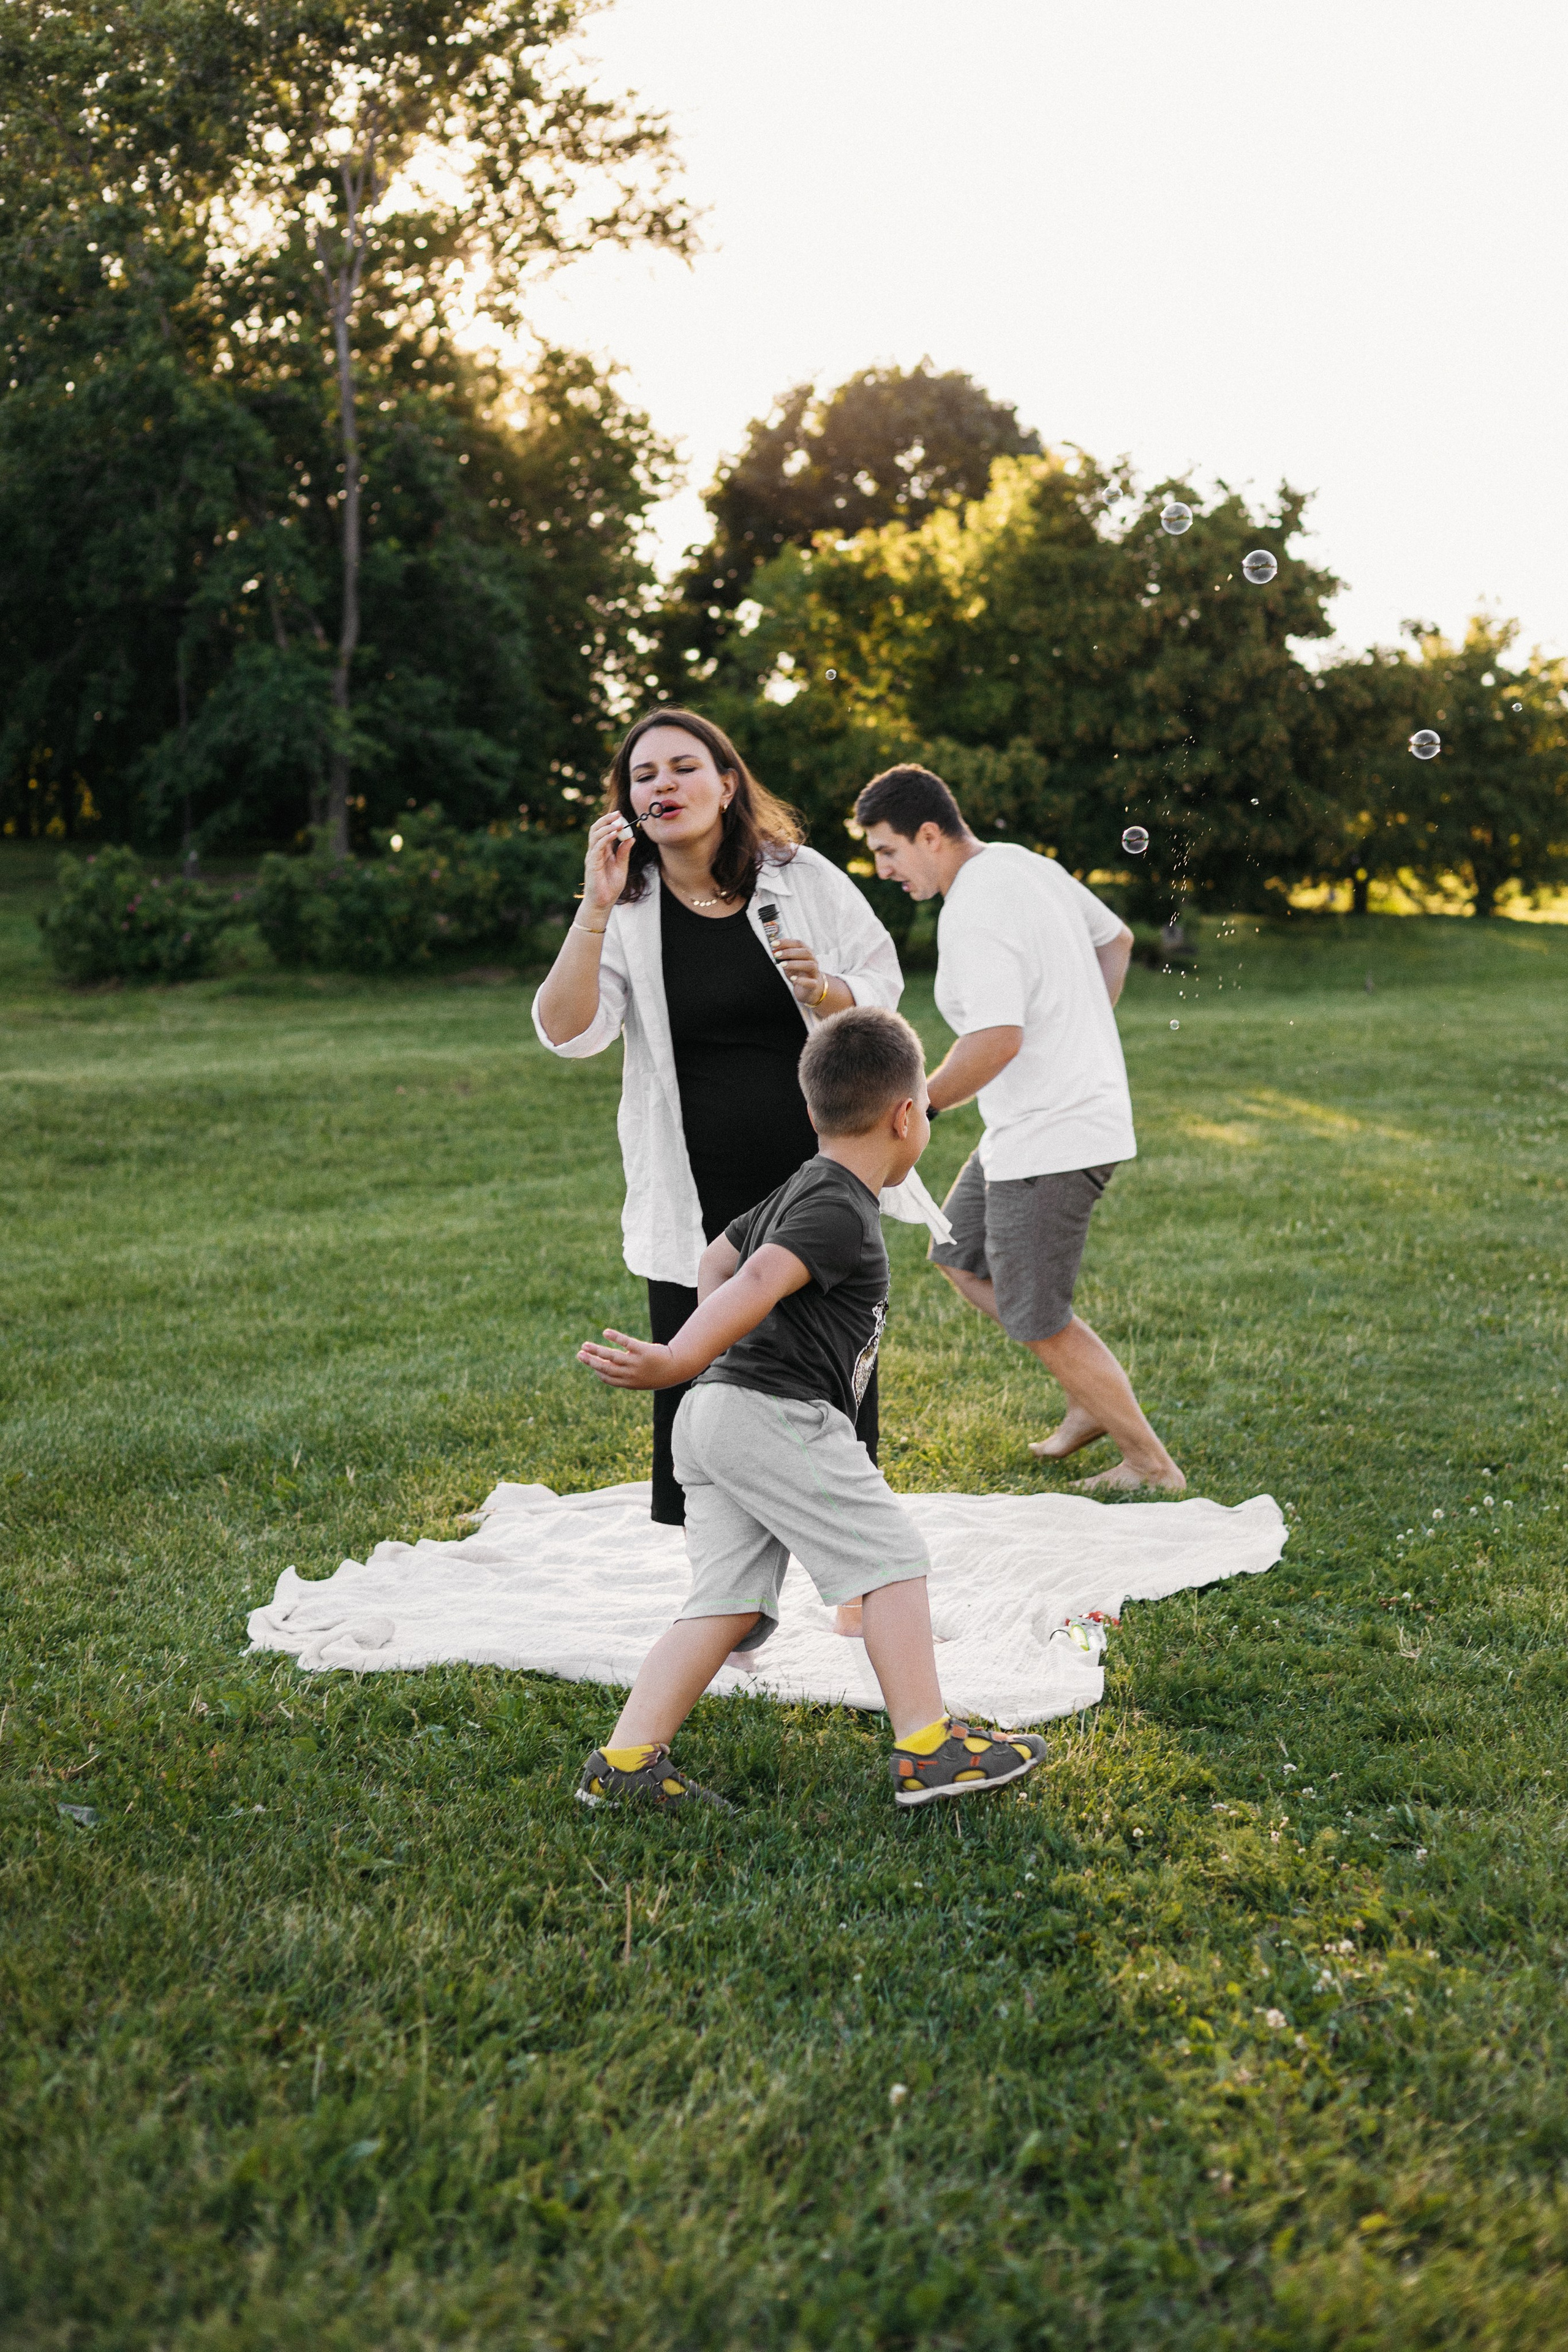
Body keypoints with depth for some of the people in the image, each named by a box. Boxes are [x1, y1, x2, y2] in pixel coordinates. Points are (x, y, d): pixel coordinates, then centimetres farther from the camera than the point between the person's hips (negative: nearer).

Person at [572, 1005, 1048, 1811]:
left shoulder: (799, 1191, 23)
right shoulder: (841, 1212, -10)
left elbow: (717, 1258, 36)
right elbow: (760, 1281, -25)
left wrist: (711, 1352, 40)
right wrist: (678, 1362, -35)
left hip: (712, 1416, 10)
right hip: (775, 1413, -10)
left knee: (727, 1602, 6)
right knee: (892, 1557, -2)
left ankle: (625, 1760, 2)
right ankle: (927, 1749, 1)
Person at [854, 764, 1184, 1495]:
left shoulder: (973, 914, -22)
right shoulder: (1026, 865, 9)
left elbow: (996, 1042, -32)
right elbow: (1115, 938, 23)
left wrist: (919, 1105, -19)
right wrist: (1083, 1035, 19)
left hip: (1051, 1139, -11)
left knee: (1037, 1320, -1)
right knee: (959, 1256, 21)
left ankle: (1152, 1467, 12)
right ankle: (1094, 1399, 25)